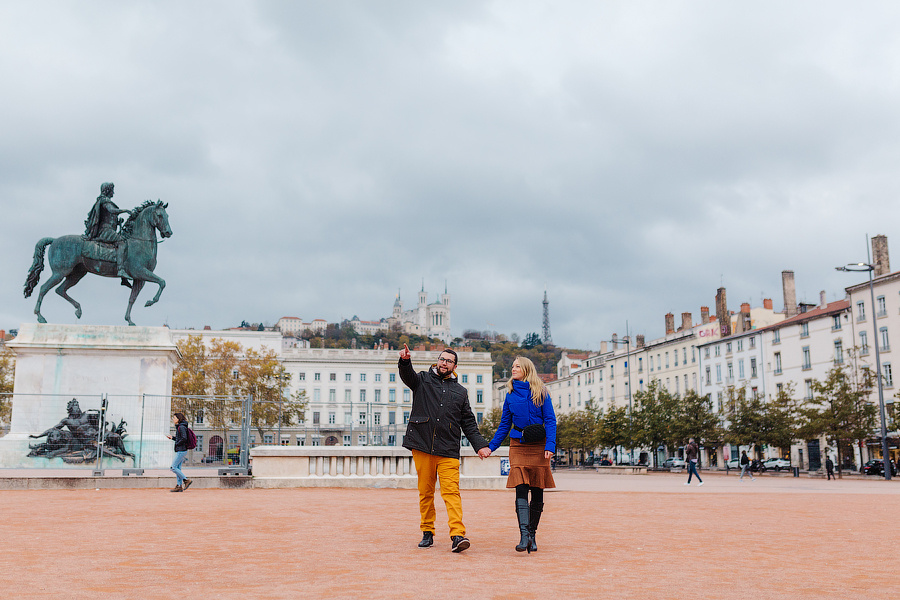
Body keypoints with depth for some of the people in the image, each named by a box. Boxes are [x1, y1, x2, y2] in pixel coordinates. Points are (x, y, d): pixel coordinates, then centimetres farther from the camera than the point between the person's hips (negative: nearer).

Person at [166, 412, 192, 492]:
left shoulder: (181, 427, -14)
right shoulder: (179, 427, 16)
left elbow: (184, 439, -23)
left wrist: (177, 444, -13)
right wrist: (172, 438, 14)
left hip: (181, 450, -10)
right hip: (180, 451, 10)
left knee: (173, 467, -9)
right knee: (178, 468, 10)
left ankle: (186, 480, -6)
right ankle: (179, 486, 12)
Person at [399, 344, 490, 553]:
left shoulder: (461, 392, 17)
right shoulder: (423, 380, 12)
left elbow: (469, 423, 17)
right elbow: (407, 375, -10)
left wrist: (480, 445, 5)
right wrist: (405, 361, -33)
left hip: (448, 451, 0)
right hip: (422, 447, 0)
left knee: (451, 491, -11)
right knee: (425, 492, 5)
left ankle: (457, 535, -17)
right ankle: (427, 533, 16)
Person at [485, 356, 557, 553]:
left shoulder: (540, 393, 3)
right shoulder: (511, 394, 11)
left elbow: (550, 420, -2)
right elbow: (505, 424, 16)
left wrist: (550, 446, -14)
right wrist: (491, 446, 10)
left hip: (539, 446, -1)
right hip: (518, 446, 1)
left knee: (537, 492, 2)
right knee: (521, 490, -12)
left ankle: (532, 535, 13)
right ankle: (524, 536, -19)